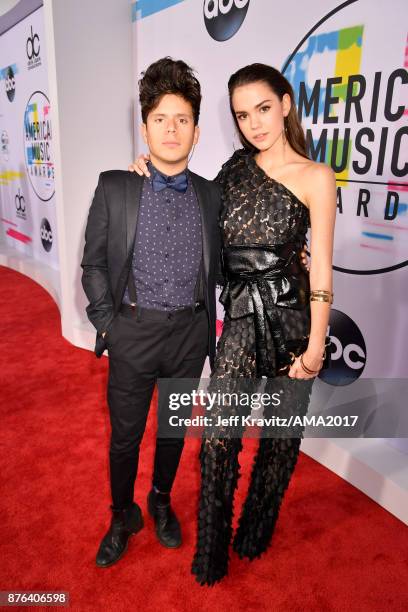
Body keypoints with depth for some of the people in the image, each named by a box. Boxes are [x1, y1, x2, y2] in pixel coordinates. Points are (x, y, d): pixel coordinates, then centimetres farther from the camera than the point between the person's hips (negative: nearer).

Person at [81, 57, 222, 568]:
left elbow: (214, 268, 7)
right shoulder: (114, 188, -5)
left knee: (174, 428, 19)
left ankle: (161, 502, 47)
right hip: (133, 331, -1)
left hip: (189, 333, 2)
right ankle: (123, 517, 40)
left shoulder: (210, 195, 1)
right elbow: (93, 263, -1)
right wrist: (106, 324, -6)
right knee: (125, 435, 13)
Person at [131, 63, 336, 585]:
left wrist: (316, 344, -9)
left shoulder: (315, 177, -4)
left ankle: (257, 530, 39)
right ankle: (211, 552, 25)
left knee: (281, 432, 12)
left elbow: (320, 268, -7)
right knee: (218, 436, 2)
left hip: (291, 316, -2)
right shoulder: (237, 166, 8)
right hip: (241, 317, 3)